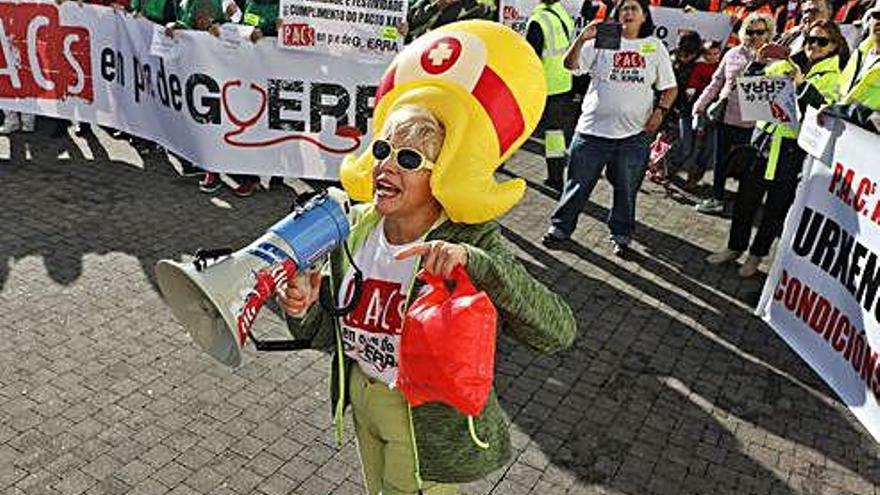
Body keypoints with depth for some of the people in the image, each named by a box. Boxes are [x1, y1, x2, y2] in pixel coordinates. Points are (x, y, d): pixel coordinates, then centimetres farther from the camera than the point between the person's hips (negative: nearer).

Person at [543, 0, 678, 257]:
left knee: (626, 189, 11)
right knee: (578, 183, 5)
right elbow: (570, 65, -9)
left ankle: (620, 235, 26)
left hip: (634, 133, 2)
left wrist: (660, 110, -6)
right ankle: (561, 228, 19)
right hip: (593, 129, -2)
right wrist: (582, 39, -25)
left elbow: (669, 87, 12)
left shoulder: (655, 47, 8)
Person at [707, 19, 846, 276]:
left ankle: (757, 255, 23)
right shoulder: (785, 65, 10)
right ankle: (735, 247, 25)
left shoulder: (836, 78, 0)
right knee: (746, 197, 8)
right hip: (765, 139, 3)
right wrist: (759, 62, -6)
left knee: (776, 206, 7)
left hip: (794, 149, -3)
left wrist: (803, 84, -27)